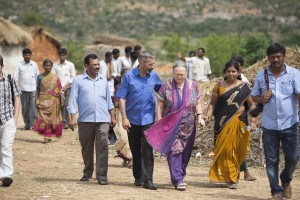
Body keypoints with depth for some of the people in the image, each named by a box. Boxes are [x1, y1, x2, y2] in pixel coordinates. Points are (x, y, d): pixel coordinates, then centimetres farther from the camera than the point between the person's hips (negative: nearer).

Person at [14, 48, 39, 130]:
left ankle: (32, 124, -5)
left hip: (33, 89, 0)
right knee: (24, 108, 4)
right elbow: (16, 78, 2)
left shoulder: (34, 64, 7)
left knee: (33, 108, -7)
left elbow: (37, 76, 13)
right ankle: (27, 124, 12)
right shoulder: (19, 65, 3)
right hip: (23, 89, 0)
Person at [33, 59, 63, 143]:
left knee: (52, 118, 4)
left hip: (53, 101, 0)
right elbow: (38, 90, 7)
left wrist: (61, 98, -6)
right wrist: (37, 100, 1)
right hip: (43, 100, 0)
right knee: (43, 118, -9)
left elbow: (59, 90, 4)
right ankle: (46, 136, -9)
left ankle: (49, 136, 16)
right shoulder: (40, 77, 5)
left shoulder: (55, 77, 4)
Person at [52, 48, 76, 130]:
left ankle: (65, 122, -12)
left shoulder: (70, 65, 6)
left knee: (66, 104, -12)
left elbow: (73, 77, 4)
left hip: (67, 88, -2)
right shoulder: (55, 65, 9)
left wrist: (66, 86, -6)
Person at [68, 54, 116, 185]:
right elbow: (73, 100, 0)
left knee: (102, 147, -7)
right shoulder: (78, 81, 2)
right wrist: (72, 118, -8)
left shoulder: (103, 80, 12)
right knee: (86, 147, 9)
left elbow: (108, 99, 18)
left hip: (102, 119, 1)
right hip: (85, 119, -1)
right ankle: (87, 172, 24)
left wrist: (112, 116, 16)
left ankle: (102, 175, -7)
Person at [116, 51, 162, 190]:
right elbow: (121, 98, -6)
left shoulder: (153, 76, 1)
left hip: (148, 118, 0)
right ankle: (138, 177, 24)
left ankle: (147, 179, -10)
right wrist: (124, 118, -12)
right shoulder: (129, 76, -7)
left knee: (147, 149, -9)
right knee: (135, 150, 11)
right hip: (133, 119, 0)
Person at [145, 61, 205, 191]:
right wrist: (159, 122, -5)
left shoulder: (193, 86, 5)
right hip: (171, 126, -3)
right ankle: (178, 180, -14)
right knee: (174, 151, -12)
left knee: (185, 153, 8)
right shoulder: (166, 86, -2)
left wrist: (199, 116, -2)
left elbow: (197, 103, 13)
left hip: (188, 126, 3)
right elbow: (160, 105, 0)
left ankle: (178, 176, 24)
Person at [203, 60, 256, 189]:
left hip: (239, 123, 0)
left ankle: (232, 177, 16)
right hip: (223, 123, 0)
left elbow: (251, 105, 7)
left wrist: (253, 121, -3)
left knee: (238, 150, 1)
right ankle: (230, 178, 3)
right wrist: (208, 115, -12)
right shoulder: (219, 86, 6)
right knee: (225, 149, -5)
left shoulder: (244, 87, 5)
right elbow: (212, 103, 5)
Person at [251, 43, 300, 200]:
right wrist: (262, 99, -12)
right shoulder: (261, 76, 3)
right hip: (269, 125, 2)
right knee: (271, 160, 5)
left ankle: (286, 181, 31)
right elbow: (254, 97, 11)